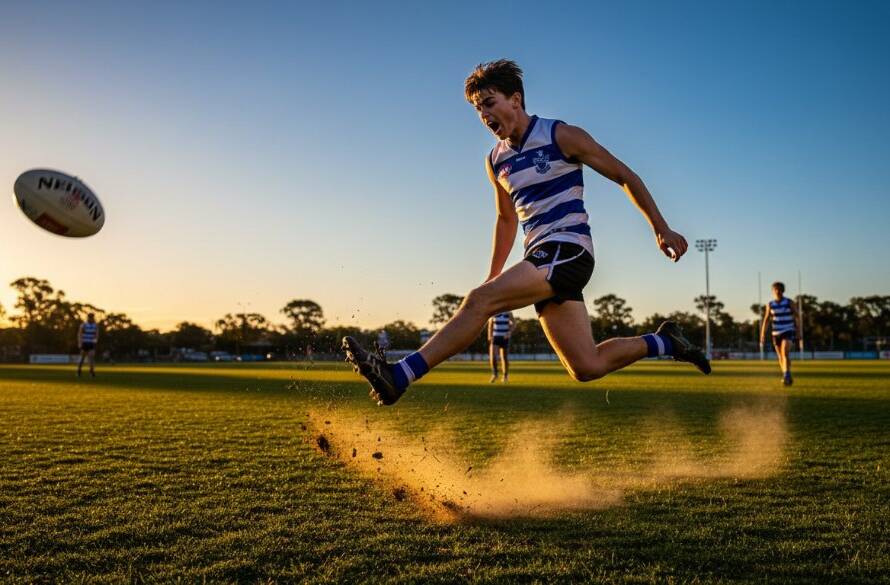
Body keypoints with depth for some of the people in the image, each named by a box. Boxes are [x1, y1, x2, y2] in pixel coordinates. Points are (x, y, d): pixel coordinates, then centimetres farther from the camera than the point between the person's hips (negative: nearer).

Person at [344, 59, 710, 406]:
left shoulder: (561, 136, -3)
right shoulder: (495, 161, 16)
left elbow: (625, 177, 3)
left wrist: (661, 229, 2)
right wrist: (493, 275, 25)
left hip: (567, 250, -7)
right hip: (542, 259, 7)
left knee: (479, 300, -25)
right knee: (587, 367, 1)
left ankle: (399, 375, -23)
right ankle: (664, 342, 22)